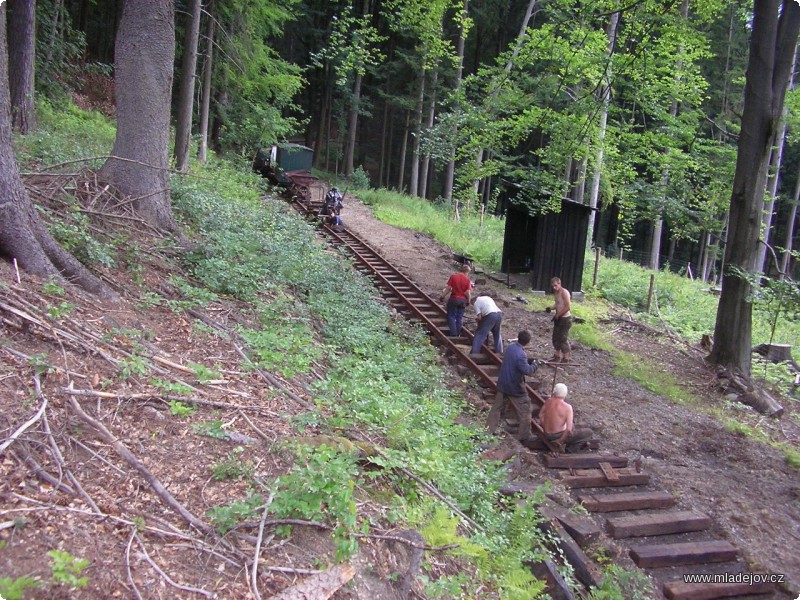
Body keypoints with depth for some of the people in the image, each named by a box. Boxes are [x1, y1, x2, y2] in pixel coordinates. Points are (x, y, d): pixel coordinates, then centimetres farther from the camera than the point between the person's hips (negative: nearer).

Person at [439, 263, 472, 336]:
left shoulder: (453, 276, -10)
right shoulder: (467, 280, -8)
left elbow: (448, 288, -9)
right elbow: (468, 292, -10)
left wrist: (442, 296, 2)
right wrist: (468, 301, 7)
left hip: (453, 299, -2)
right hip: (463, 300, 2)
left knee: (451, 316, 7)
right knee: (459, 317, 13)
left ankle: (453, 333, 2)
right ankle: (458, 333, 17)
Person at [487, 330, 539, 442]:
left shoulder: (511, 347, -1)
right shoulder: (520, 354, -27)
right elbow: (527, 370, -26)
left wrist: (530, 360, 5)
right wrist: (535, 364, -8)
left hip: (503, 385, 8)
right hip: (515, 387, -8)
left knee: (497, 407, 17)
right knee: (525, 411, 7)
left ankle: (490, 430, 22)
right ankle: (524, 436, 13)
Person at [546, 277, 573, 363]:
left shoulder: (564, 292, -19)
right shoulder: (556, 292, 8)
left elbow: (567, 307, -23)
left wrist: (557, 315, -19)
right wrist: (551, 307, 0)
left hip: (565, 319, -9)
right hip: (558, 318, 9)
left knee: (563, 338, -3)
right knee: (556, 337, 15)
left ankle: (566, 358, 9)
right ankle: (557, 356, 29)